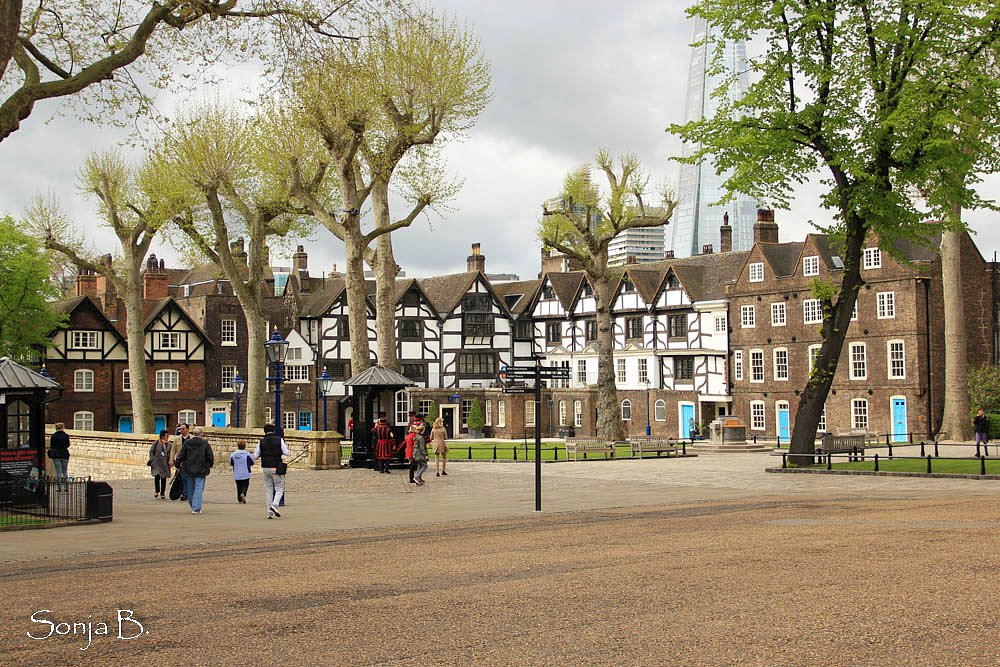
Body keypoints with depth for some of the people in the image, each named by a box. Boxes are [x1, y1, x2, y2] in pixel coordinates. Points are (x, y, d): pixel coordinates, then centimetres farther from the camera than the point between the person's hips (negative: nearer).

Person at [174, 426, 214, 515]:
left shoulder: (186, 443, -3)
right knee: (199, 489, -1)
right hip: (201, 470, -2)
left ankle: (193, 506, 28)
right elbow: (210, 456, -3)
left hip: (189, 470, 2)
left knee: (190, 489, 15)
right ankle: (196, 509, -8)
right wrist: (210, 465, 14)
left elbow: (181, 456, -1)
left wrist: (177, 465, 12)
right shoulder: (205, 443, -6)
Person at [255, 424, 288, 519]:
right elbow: (286, 453, -5)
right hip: (276, 468, -2)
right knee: (279, 489, 6)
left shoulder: (261, 442, 2)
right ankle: (274, 505, -19)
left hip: (265, 468, 3)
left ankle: (269, 513, 8)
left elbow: (256, 456, 4)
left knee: (268, 490, 10)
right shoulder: (279, 440, -4)